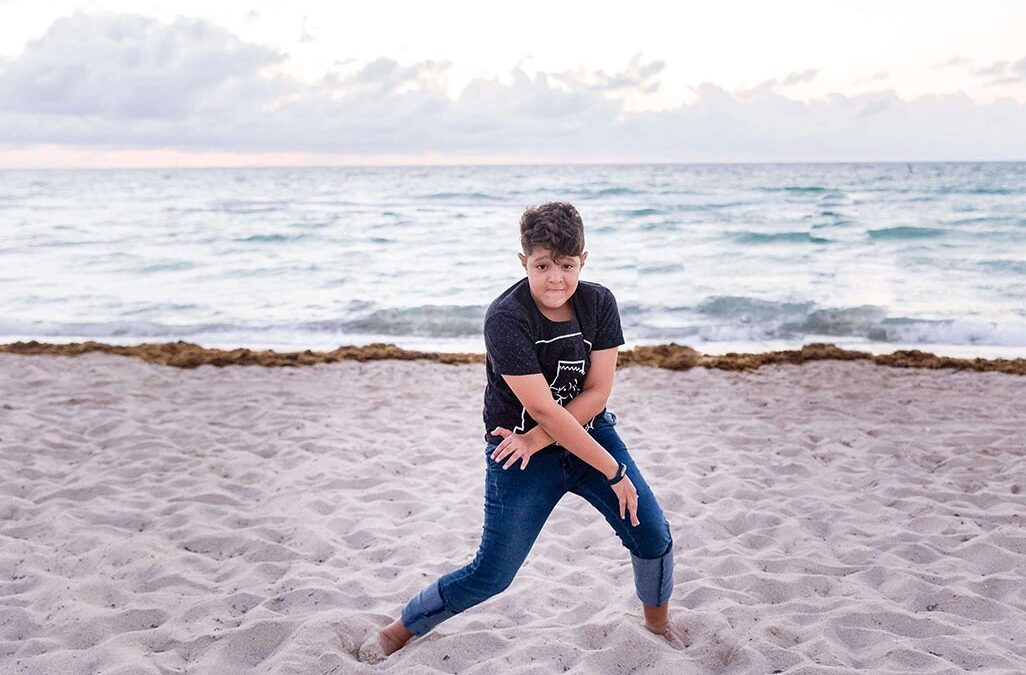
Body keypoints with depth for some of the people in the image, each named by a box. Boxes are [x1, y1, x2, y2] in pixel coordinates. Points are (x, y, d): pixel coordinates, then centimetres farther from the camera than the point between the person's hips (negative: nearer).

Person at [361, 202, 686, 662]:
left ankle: (657, 619, 32)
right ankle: (400, 629, 22)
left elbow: (597, 392, -10)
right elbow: (543, 409, -27)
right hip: (521, 454, -4)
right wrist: (613, 471, -23)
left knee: (653, 535, 0)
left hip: (590, 433, 5)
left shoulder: (599, 303, -9)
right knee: (491, 574, -1)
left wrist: (538, 439, -21)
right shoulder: (505, 318, -24)